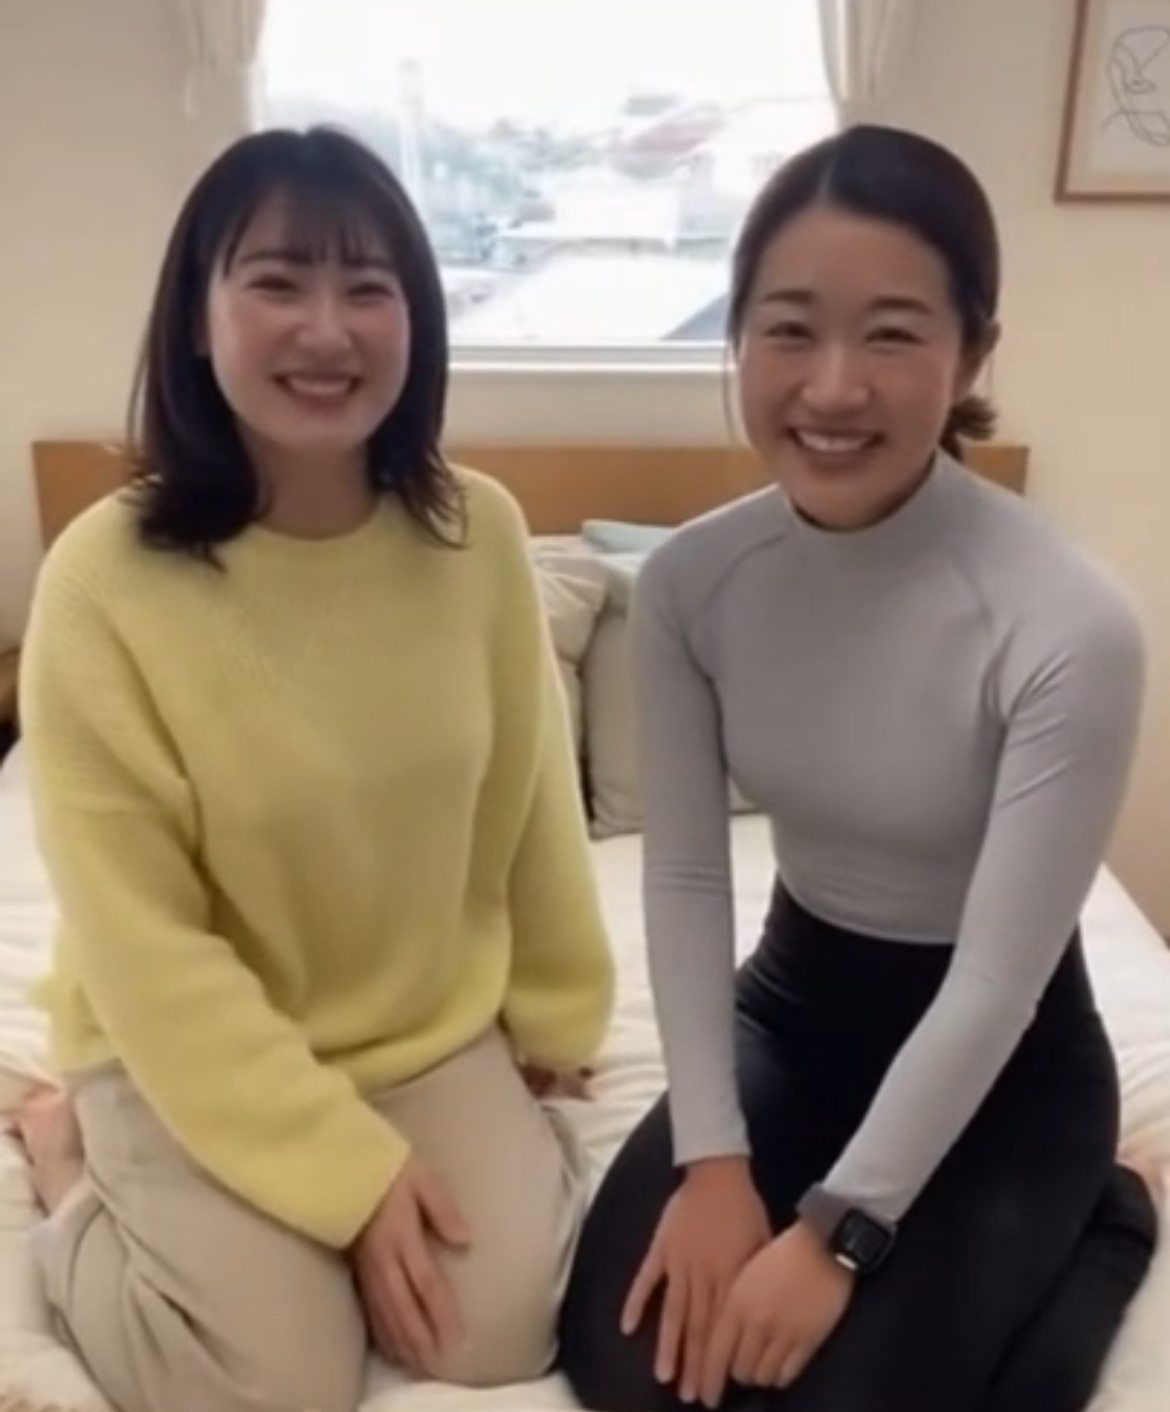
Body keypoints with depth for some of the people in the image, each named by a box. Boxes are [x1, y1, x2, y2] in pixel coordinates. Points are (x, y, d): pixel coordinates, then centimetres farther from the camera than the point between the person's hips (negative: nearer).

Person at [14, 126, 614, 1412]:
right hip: (191, 1050, -3)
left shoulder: (477, 535, -12)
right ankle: (71, 1153, 15)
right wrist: (345, 1168, -19)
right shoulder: (105, 579, -23)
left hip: (436, 1029, 4)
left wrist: (557, 1013, 11)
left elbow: (531, 801, 1)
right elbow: (143, 944, -19)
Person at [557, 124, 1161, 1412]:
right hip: (791, 1001, 4)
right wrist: (714, 1158, -14)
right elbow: (684, 876, -10)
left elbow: (997, 981, -22)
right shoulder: (690, 581, -14)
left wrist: (839, 1232, -18)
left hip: (1002, 1055, -3)